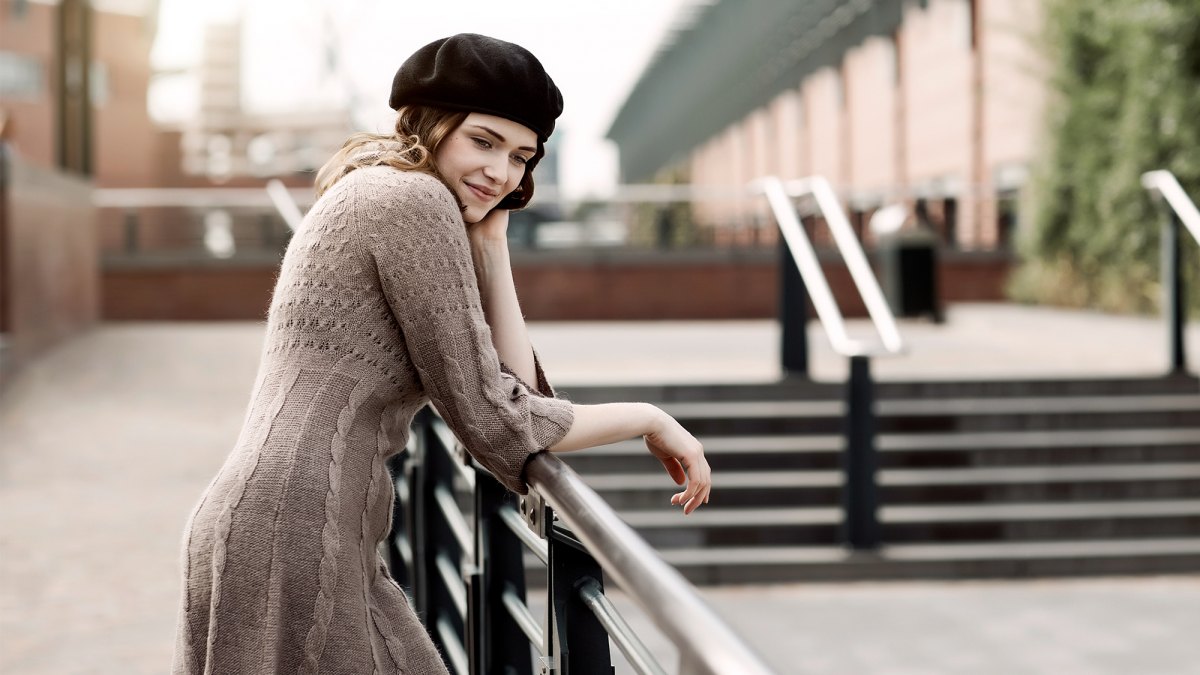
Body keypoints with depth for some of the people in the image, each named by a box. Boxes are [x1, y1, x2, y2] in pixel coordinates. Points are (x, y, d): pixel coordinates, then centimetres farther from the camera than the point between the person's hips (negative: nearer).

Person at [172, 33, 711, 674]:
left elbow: (516, 386, 13)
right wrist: (648, 418, 0)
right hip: (290, 535, -10)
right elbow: (493, 421, -10)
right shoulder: (415, 200, -8)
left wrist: (489, 243, 9)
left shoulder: (378, 197, 20)